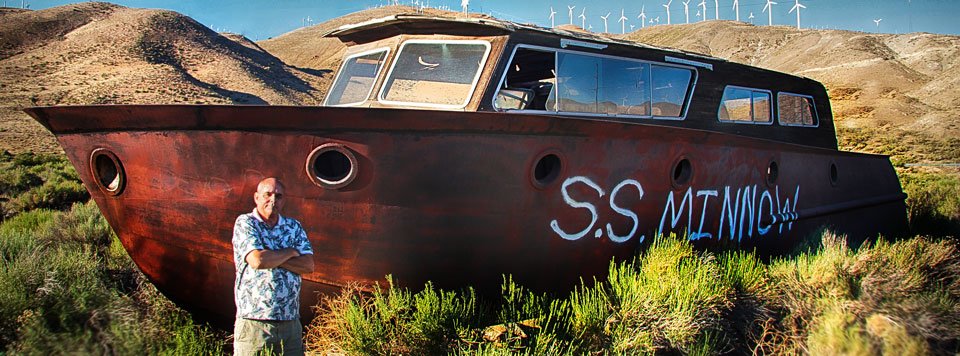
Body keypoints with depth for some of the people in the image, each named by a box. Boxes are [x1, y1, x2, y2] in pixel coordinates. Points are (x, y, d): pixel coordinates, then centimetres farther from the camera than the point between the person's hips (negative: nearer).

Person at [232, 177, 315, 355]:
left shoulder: (294, 227, 13)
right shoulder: (245, 223, 0)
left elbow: (308, 265, -1)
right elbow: (257, 260, -17)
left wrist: (271, 258, -11)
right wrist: (290, 252, -2)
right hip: (254, 322, -4)